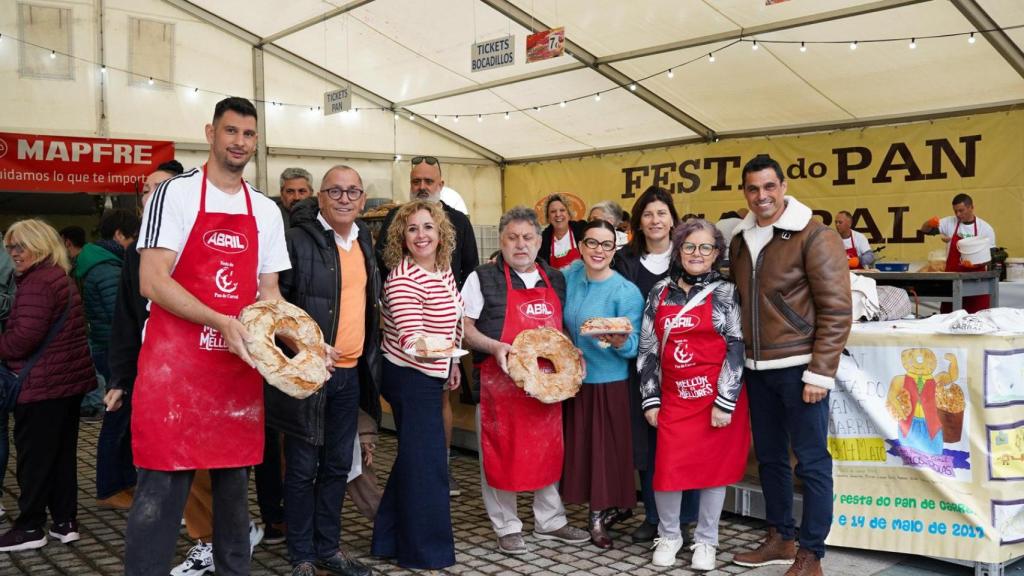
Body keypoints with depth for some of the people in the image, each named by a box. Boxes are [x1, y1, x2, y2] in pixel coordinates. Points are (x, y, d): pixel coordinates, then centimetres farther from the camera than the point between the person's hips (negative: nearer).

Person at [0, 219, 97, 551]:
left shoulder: (37, 283, -16)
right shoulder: (61, 278, 17)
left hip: (43, 385, -10)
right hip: (69, 380, 10)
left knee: (34, 456, 0)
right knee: (63, 453, 13)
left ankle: (29, 528, 9)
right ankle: (65, 522, 18)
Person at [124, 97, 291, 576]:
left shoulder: (266, 211, 13)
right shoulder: (176, 193, -3)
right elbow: (152, 281, -11)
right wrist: (223, 322, -22)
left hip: (239, 369, 5)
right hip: (175, 364, -5)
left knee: (234, 484, 13)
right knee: (162, 488, -3)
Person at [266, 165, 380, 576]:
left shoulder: (364, 241, 12)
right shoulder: (298, 239, -10)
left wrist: (370, 361, 16)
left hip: (351, 373, 7)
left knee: (337, 466, 14)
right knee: (303, 469, 4)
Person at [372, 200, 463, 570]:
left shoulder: (444, 269, 4)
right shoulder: (403, 279, -21)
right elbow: (410, 335, -30)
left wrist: (452, 363, 21)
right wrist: (422, 348, -50)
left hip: (429, 376, 9)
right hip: (410, 378, -9)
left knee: (414, 456, 17)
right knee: (427, 460, -2)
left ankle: (392, 539, 32)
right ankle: (425, 552, 12)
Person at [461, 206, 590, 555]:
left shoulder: (555, 280, 11)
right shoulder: (482, 279, -5)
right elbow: (464, 328, -5)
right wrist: (494, 347, -21)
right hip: (500, 384, -4)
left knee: (548, 451, 14)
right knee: (500, 454, 4)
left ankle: (549, 521, 30)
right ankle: (507, 527, 20)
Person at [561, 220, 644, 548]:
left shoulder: (626, 292, -14)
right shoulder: (572, 274, 0)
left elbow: (633, 347, -18)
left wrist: (619, 341, -37)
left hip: (608, 382, -5)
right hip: (573, 377, 5)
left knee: (605, 447, 1)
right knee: (579, 444, 10)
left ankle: (599, 517, 17)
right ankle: (598, 510, 25)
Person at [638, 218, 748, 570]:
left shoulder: (725, 293, -1)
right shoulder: (660, 292, 7)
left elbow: (736, 348, -6)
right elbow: (648, 348, 8)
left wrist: (725, 402, -12)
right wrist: (650, 399, 4)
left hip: (716, 397, -2)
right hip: (673, 397, 2)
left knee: (714, 467, 6)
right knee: (668, 468, 0)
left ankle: (705, 541, 23)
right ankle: (669, 536, 22)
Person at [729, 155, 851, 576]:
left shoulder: (815, 237, -10)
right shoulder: (741, 240, 10)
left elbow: (837, 310, -12)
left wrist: (820, 372, -16)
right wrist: (741, 356, 12)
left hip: (799, 367, -6)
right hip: (757, 368, 7)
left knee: (811, 462, 1)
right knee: (769, 457, 15)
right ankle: (779, 540, 30)